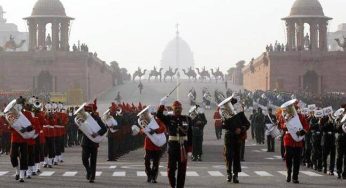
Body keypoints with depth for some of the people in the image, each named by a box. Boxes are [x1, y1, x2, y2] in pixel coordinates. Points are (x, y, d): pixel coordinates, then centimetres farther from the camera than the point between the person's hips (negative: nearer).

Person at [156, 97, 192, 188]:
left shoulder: (187, 119, 5)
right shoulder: (168, 118, 3)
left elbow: (190, 134, 6)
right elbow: (159, 115, -15)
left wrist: (190, 146, 3)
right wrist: (162, 105, -25)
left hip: (183, 146, 1)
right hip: (172, 146, -1)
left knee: (182, 169, 4)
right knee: (171, 167, 2)